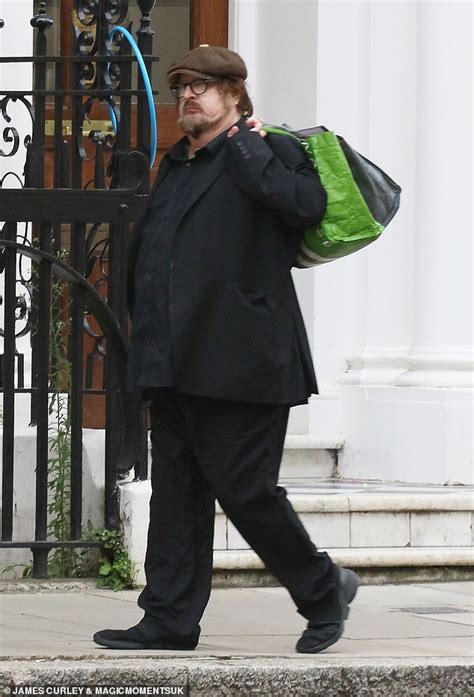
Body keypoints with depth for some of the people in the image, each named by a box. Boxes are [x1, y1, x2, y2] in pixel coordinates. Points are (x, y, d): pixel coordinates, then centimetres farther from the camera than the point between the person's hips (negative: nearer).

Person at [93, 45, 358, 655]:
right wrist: (148, 342, 18)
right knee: (175, 493, 7)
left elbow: (307, 204, -27)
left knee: (245, 489, -5)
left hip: (237, 366, -8)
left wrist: (247, 147, -17)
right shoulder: (176, 165, 19)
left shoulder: (266, 155, -6)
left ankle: (324, 589, 14)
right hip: (174, 367, 8)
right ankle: (169, 621, 11)